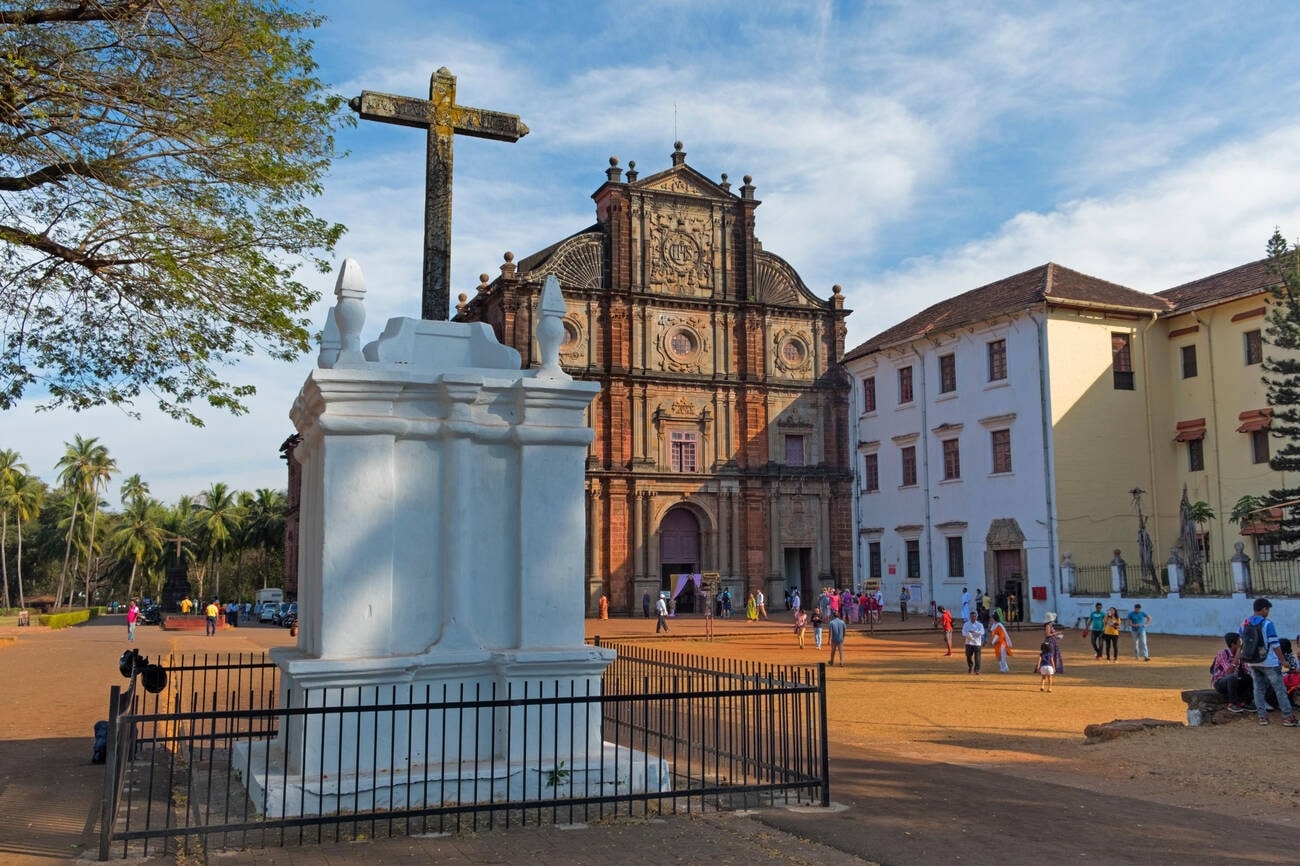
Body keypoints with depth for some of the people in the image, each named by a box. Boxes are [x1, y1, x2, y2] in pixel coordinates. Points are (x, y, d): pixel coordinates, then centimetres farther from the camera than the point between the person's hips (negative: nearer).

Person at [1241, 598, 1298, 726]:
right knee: (1280, 689, 3)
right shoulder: (1267, 624, -15)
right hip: (1268, 662, -5)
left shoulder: (1244, 624, 2)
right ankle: (1288, 717, 5)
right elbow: (1275, 644, -14)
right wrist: (1282, 660, -5)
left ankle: (1262, 716, 11)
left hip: (1253, 663, 5)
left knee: (1258, 689, 11)